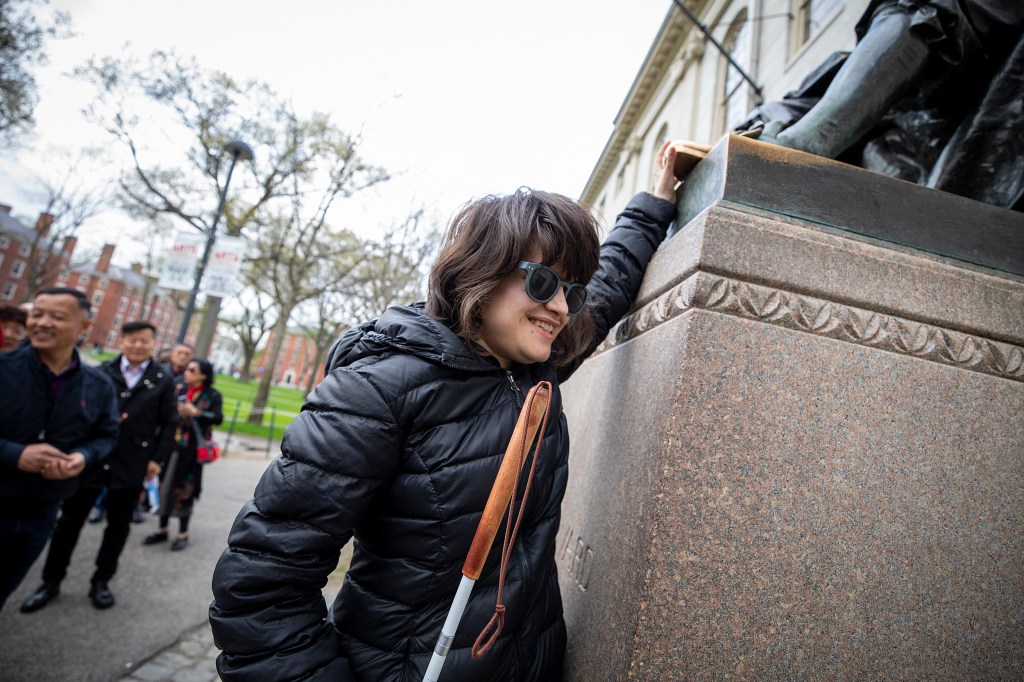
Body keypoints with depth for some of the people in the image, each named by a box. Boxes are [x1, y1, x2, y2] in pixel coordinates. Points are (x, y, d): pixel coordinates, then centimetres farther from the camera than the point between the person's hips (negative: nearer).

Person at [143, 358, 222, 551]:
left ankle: (183, 533, 19)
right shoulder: (179, 389, 5)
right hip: (171, 444, 4)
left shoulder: (212, 395, -6)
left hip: (192, 448, -4)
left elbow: (218, 418, -16)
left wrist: (196, 413, -26)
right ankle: (162, 530, 27)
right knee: (166, 485, 11)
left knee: (185, 490, 4)